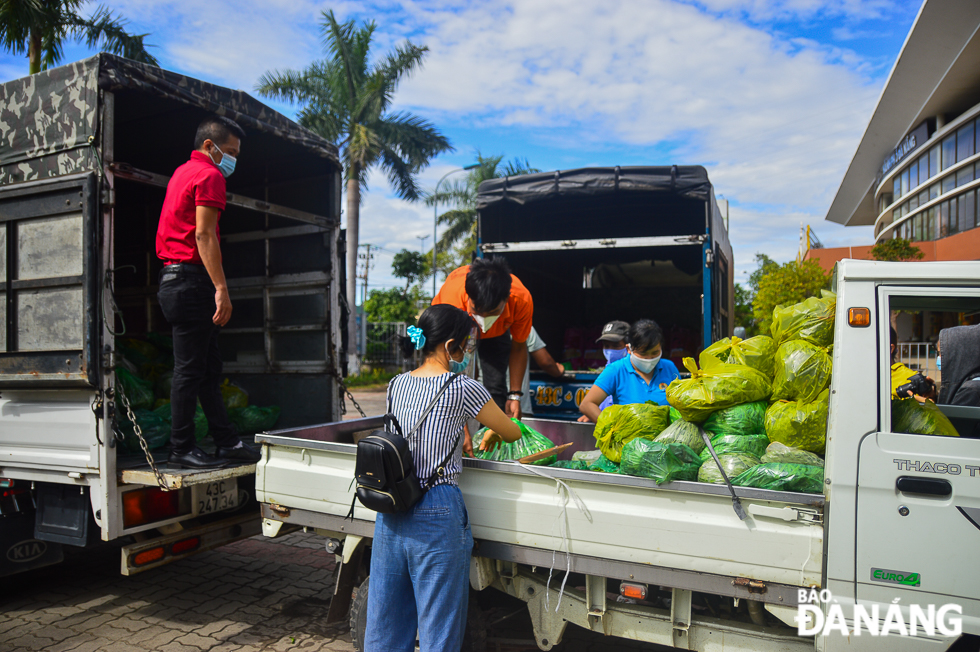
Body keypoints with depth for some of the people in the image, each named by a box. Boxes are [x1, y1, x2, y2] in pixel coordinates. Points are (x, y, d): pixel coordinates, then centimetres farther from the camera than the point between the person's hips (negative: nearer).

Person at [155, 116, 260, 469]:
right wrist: (221, 288, -22)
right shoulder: (209, 175, -7)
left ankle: (227, 442, 15)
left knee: (208, 368, 10)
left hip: (174, 277, 10)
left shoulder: (182, 172, 24)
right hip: (192, 280, -10)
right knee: (190, 370, -4)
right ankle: (182, 449, 5)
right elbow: (203, 234, -18)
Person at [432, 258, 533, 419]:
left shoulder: (522, 300, -37)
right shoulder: (451, 299, -44)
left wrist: (514, 395, -19)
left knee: (496, 385, -12)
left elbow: (518, 347, -17)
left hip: (497, 332, 1)